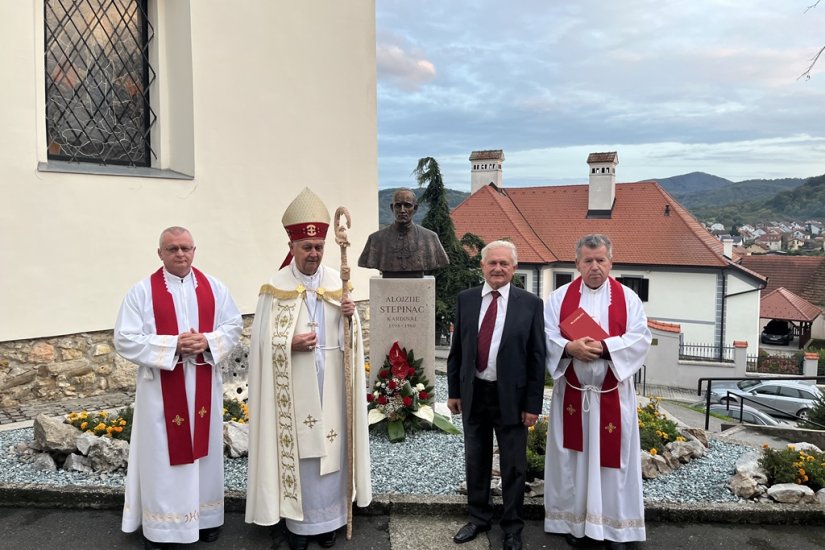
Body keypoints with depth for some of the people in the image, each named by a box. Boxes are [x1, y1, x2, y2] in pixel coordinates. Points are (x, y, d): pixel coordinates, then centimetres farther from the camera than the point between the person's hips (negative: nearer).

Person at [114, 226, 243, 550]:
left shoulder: (214, 287, 3)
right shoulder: (142, 291, -6)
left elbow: (234, 326, 4)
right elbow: (126, 340, -10)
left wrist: (208, 341, -15)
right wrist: (173, 344, -19)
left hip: (204, 385, 3)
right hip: (161, 388, -3)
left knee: (204, 448, 14)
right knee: (162, 453, 5)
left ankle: (206, 515, 30)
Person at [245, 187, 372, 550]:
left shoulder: (336, 281, 4)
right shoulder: (276, 288, -5)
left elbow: (351, 334, 6)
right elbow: (263, 340, -6)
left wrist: (350, 317, -15)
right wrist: (292, 343, -23)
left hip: (330, 385, 3)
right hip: (294, 387, -3)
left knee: (330, 448, 10)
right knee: (296, 449, 5)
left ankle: (326, 519, 27)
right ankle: (297, 521, 22)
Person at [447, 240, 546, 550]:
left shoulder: (530, 304, -7)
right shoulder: (466, 299, 1)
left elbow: (537, 357, -6)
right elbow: (457, 349, 6)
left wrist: (533, 404, -7)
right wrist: (453, 391, 5)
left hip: (511, 396, -2)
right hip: (473, 394, 3)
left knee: (513, 466, 11)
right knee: (475, 461, 17)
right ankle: (478, 518, 37)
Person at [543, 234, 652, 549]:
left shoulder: (628, 298, 2)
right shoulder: (559, 297, 3)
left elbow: (640, 339, -6)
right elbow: (547, 337, -4)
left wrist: (604, 347, -19)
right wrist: (570, 347, -23)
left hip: (612, 393, 0)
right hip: (572, 392, 1)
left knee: (613, 457, 6)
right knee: (573, 457, 7)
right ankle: (575, 521, 20)